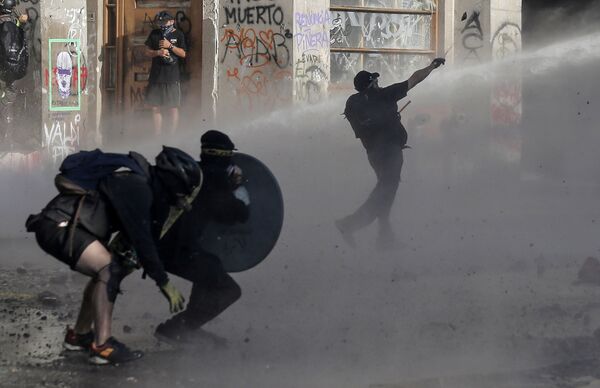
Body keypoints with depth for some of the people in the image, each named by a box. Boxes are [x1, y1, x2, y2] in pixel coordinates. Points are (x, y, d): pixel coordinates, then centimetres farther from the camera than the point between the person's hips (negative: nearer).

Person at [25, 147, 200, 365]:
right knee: (109, 269, -20)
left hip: (63, 226, 11)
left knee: (108, 271, 19)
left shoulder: (146, 186, 13)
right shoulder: (136, 189, -18)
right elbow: (141, 242, -20)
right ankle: (102, 346, -20)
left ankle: (79, 335, 29)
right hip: (57, 226, -11)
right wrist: (165, 284, -15)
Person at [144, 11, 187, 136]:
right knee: (156, 108, 4)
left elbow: (183, 54, -2)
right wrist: (158, 52, -10)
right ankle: (157, 136, 12)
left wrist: (170, 46, -14)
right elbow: (147, 52, 9)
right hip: (156, 76, 3)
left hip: (172, 77, -3)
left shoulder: (178, 35, 3)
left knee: (173, 108, -2)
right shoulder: (154, 34, 9)